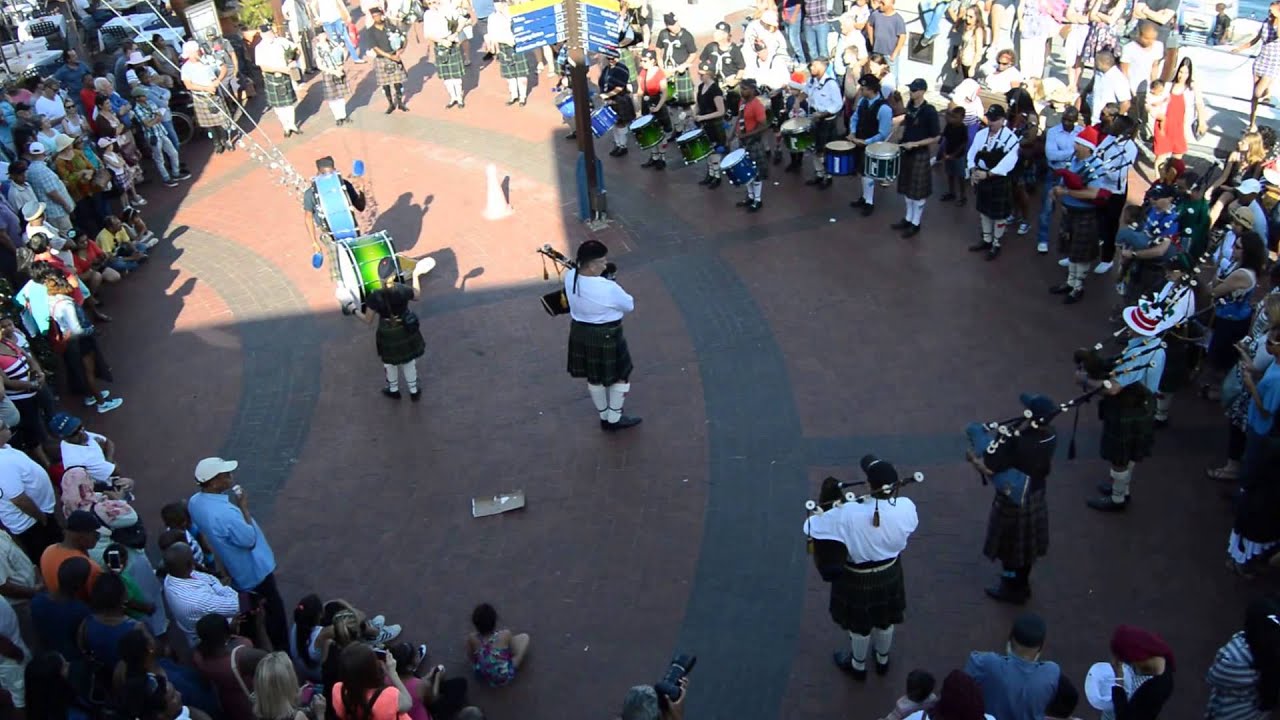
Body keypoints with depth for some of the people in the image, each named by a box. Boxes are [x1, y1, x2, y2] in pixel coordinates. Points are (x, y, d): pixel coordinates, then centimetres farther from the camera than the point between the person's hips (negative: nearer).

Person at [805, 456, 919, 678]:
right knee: (885, 619, 30)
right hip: (889, 573, 3)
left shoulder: (848, 514, -37)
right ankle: (882, 660, 56)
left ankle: (858, 665, 50)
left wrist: (825, 505, -8)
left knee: (860, 624, 24)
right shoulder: (905, 507, -25)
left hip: (858, 580, -3)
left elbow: (812, 527, -25)